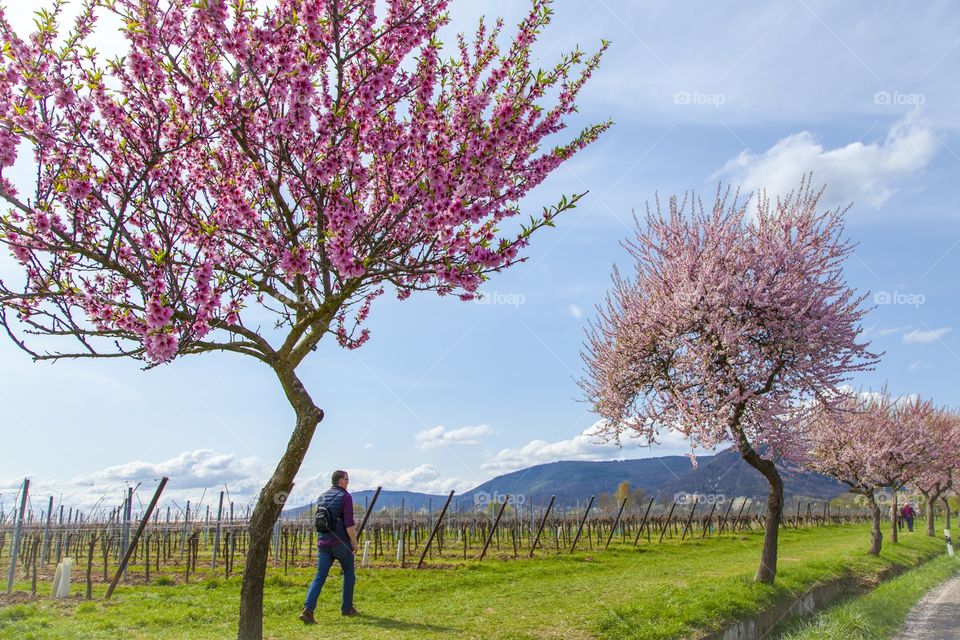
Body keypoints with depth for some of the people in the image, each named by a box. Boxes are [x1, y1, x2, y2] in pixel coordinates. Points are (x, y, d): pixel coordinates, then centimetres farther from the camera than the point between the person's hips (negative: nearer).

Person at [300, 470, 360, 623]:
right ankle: (347, 608, 23)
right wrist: (354, 541, -7)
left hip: (323, 542, 5)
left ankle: (307, 609, -15)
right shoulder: (345, 496, -9)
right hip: (341, 542, -5)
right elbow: (349, 523, -17)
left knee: (320, 576, 0)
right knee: (349, 573, 16)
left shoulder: (321, 497, 12)